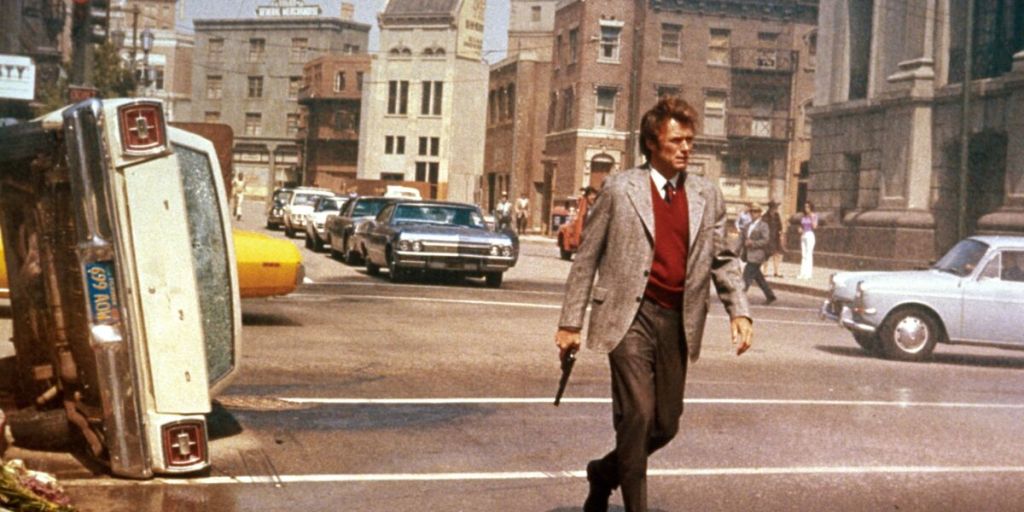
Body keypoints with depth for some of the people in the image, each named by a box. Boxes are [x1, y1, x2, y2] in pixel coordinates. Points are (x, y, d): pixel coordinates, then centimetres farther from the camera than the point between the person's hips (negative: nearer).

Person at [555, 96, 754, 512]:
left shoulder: (707, 195, 10)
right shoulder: (620, 188, 0)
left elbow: (723, 258, 13)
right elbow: (586, 258, 1)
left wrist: (739, 311, -2)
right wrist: (570, 323, -2)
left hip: (678, 322, 4)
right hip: (630, 317, -4)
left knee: (666, 425, 9)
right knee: (637, 413, -13)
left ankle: (605, 473, 35)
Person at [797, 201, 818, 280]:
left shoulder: (814, 216, -3)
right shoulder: (803, 217, 13)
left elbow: (814, 226, -12)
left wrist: (812, 218, -17)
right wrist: (800, 230, 0)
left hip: (810, 235, -6)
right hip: (803, 236, 6)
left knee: (809, 254, -9)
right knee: (803, 255, 6)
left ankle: (808, 273, -7)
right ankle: (802, 273, 7)